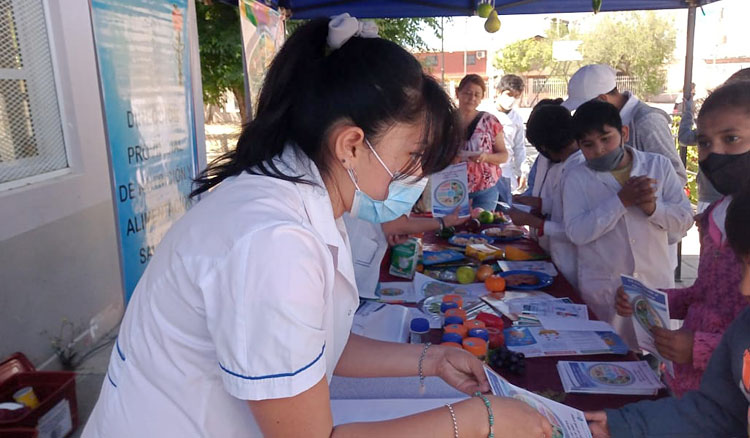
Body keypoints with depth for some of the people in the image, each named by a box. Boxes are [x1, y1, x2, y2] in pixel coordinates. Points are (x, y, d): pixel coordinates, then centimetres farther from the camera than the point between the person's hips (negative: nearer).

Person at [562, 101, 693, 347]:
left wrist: (653, 207, -19)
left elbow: (685, 219, 0)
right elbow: (576, 232, -16)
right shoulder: (577, 178, -5)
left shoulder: (659, 166, 2)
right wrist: (621, 200, -22)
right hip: (603, 290, -2)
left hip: (656, 285, 2)